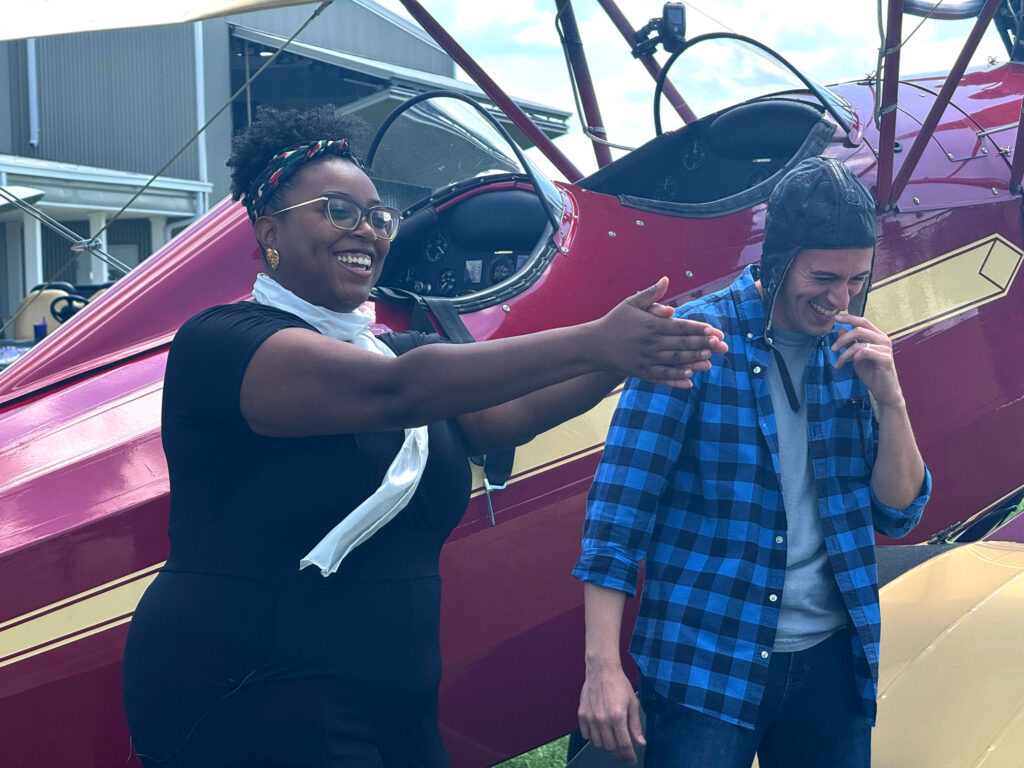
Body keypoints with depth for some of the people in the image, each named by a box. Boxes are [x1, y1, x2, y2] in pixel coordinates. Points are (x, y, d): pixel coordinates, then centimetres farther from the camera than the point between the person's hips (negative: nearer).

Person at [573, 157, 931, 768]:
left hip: (831, 660, 5)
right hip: (704, 666, -5)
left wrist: (889, 398, -10)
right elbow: (621, 500, -11)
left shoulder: (849, 351, 6)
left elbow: (900, 515, 7)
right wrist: (602, 664, -16)